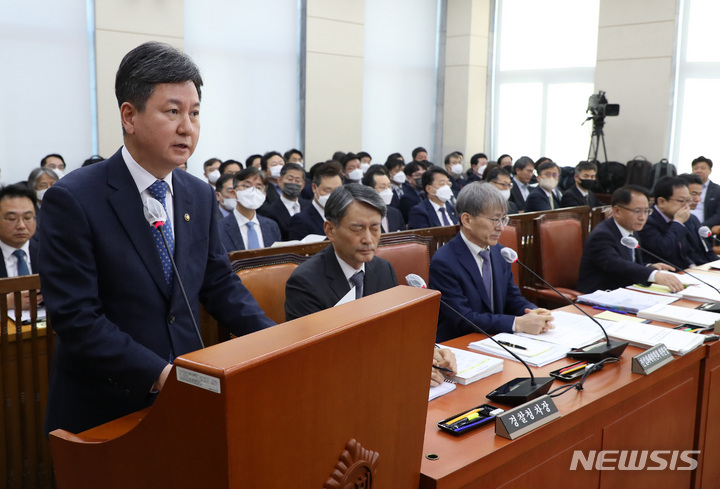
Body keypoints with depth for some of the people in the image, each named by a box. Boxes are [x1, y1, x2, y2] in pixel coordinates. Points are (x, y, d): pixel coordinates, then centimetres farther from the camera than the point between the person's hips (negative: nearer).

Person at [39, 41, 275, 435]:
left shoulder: (201, 196, 3)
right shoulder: (73, 200, -15)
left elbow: (219, 284, 8)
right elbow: (75, 317, -19)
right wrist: (158, 375, -27)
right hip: (103, 411, -4)